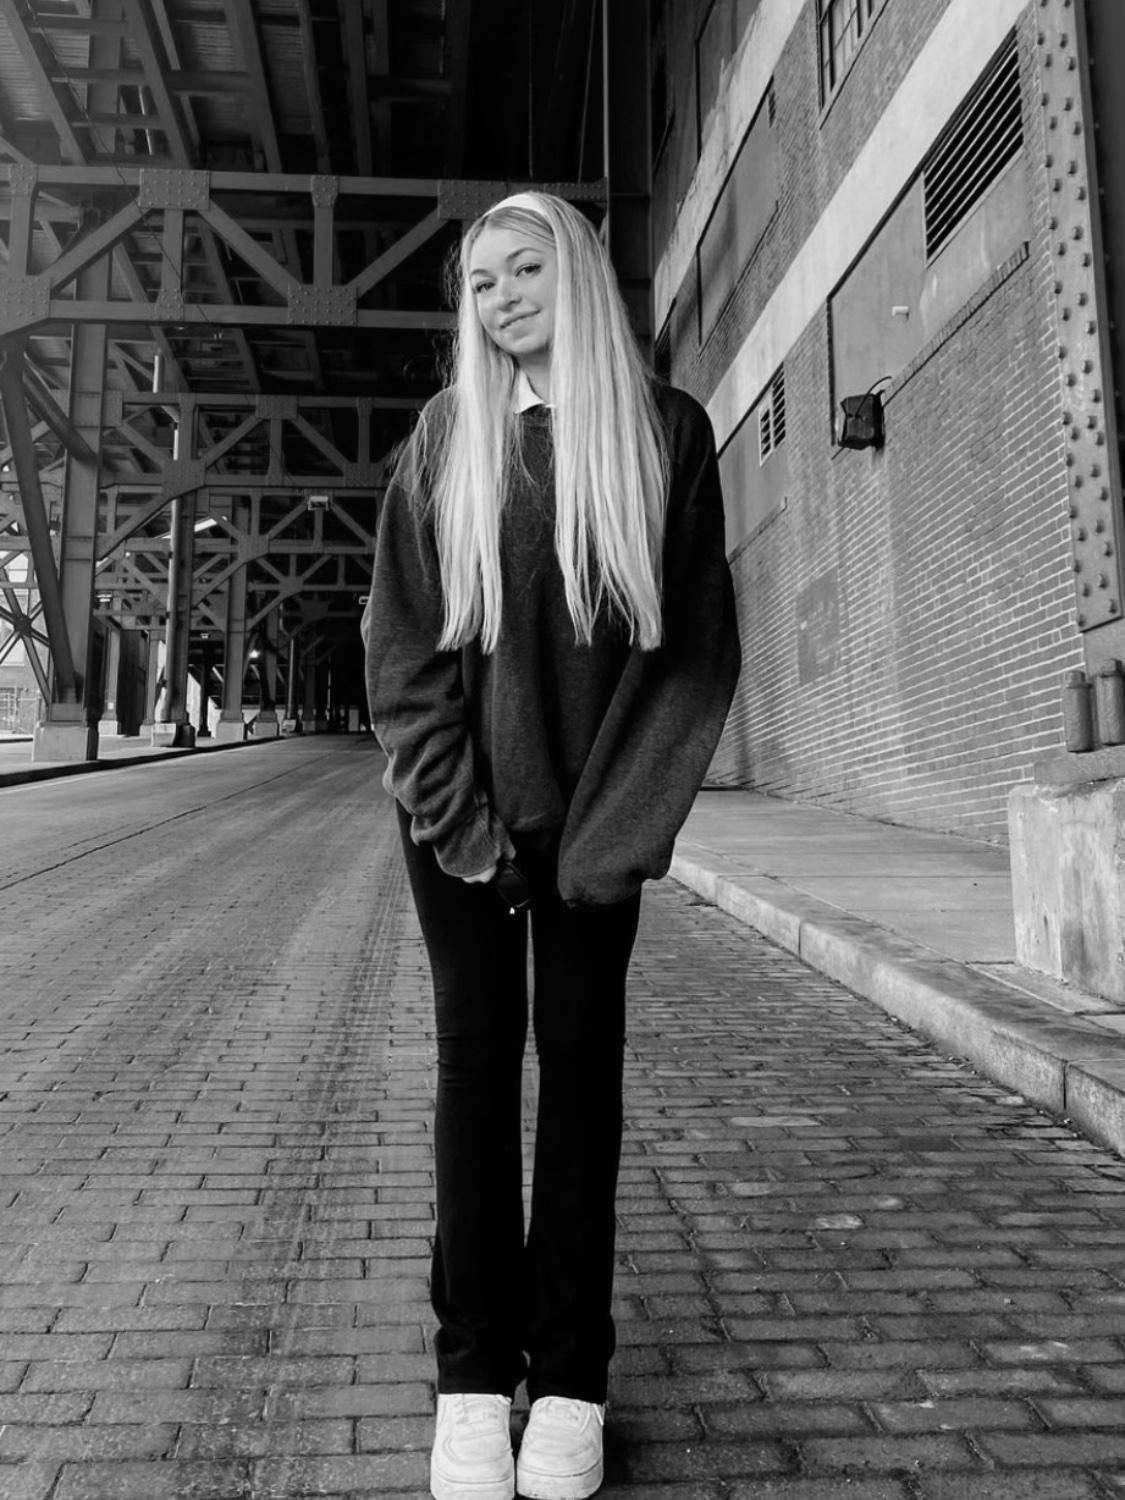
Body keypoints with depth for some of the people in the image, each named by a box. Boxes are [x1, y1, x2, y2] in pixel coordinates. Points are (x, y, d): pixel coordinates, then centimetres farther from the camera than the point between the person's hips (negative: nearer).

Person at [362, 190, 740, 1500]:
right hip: (461, 809, 1)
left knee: (580, 1056, 3)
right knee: (476, 1053, 2)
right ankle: (475, 1371, 13)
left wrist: (614, 827, -10)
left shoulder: (664, 430, 3)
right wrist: (459, 814, -9)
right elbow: (399, 644, 1)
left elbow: (697, 644, -3)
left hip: (596, 811, -1)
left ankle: (569, 1375, 14)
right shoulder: (444, 438, 6)